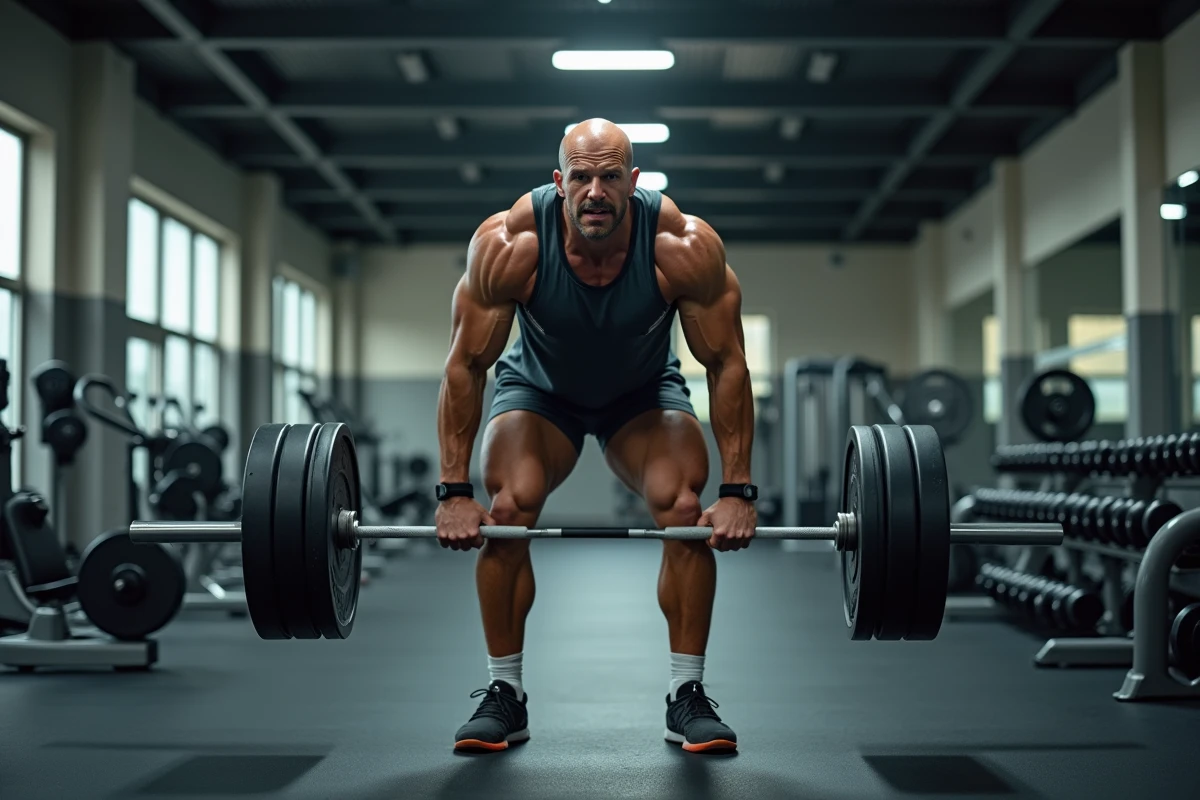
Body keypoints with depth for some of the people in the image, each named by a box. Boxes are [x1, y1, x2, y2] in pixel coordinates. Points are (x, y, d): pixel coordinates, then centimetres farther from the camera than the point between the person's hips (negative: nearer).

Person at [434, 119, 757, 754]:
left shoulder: (684, 246, -32)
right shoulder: (508, 244, -32)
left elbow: (727, 365, -22)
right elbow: (466, 364, -22)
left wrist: (737, 491, -25)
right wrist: (453, 491, -24)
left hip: (644, 391, 0)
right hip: (539, 388, 0)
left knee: (685, 511, -21)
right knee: (508, 509, -21)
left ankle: (688, 696, -6)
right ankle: (504, 694, -4)